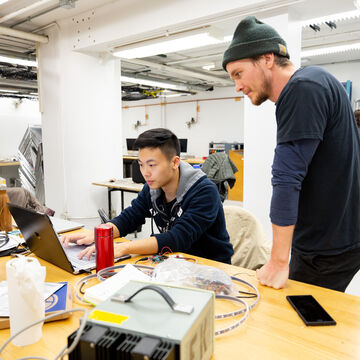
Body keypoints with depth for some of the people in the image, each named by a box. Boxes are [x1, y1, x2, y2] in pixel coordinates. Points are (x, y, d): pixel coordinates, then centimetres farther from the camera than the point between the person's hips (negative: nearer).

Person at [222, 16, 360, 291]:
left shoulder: (304, 88, -19)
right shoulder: (302, 89, 11)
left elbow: (287, 178, -24)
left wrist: (278, 262, -20)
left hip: (329, 249, -9)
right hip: (325, 240, 9)